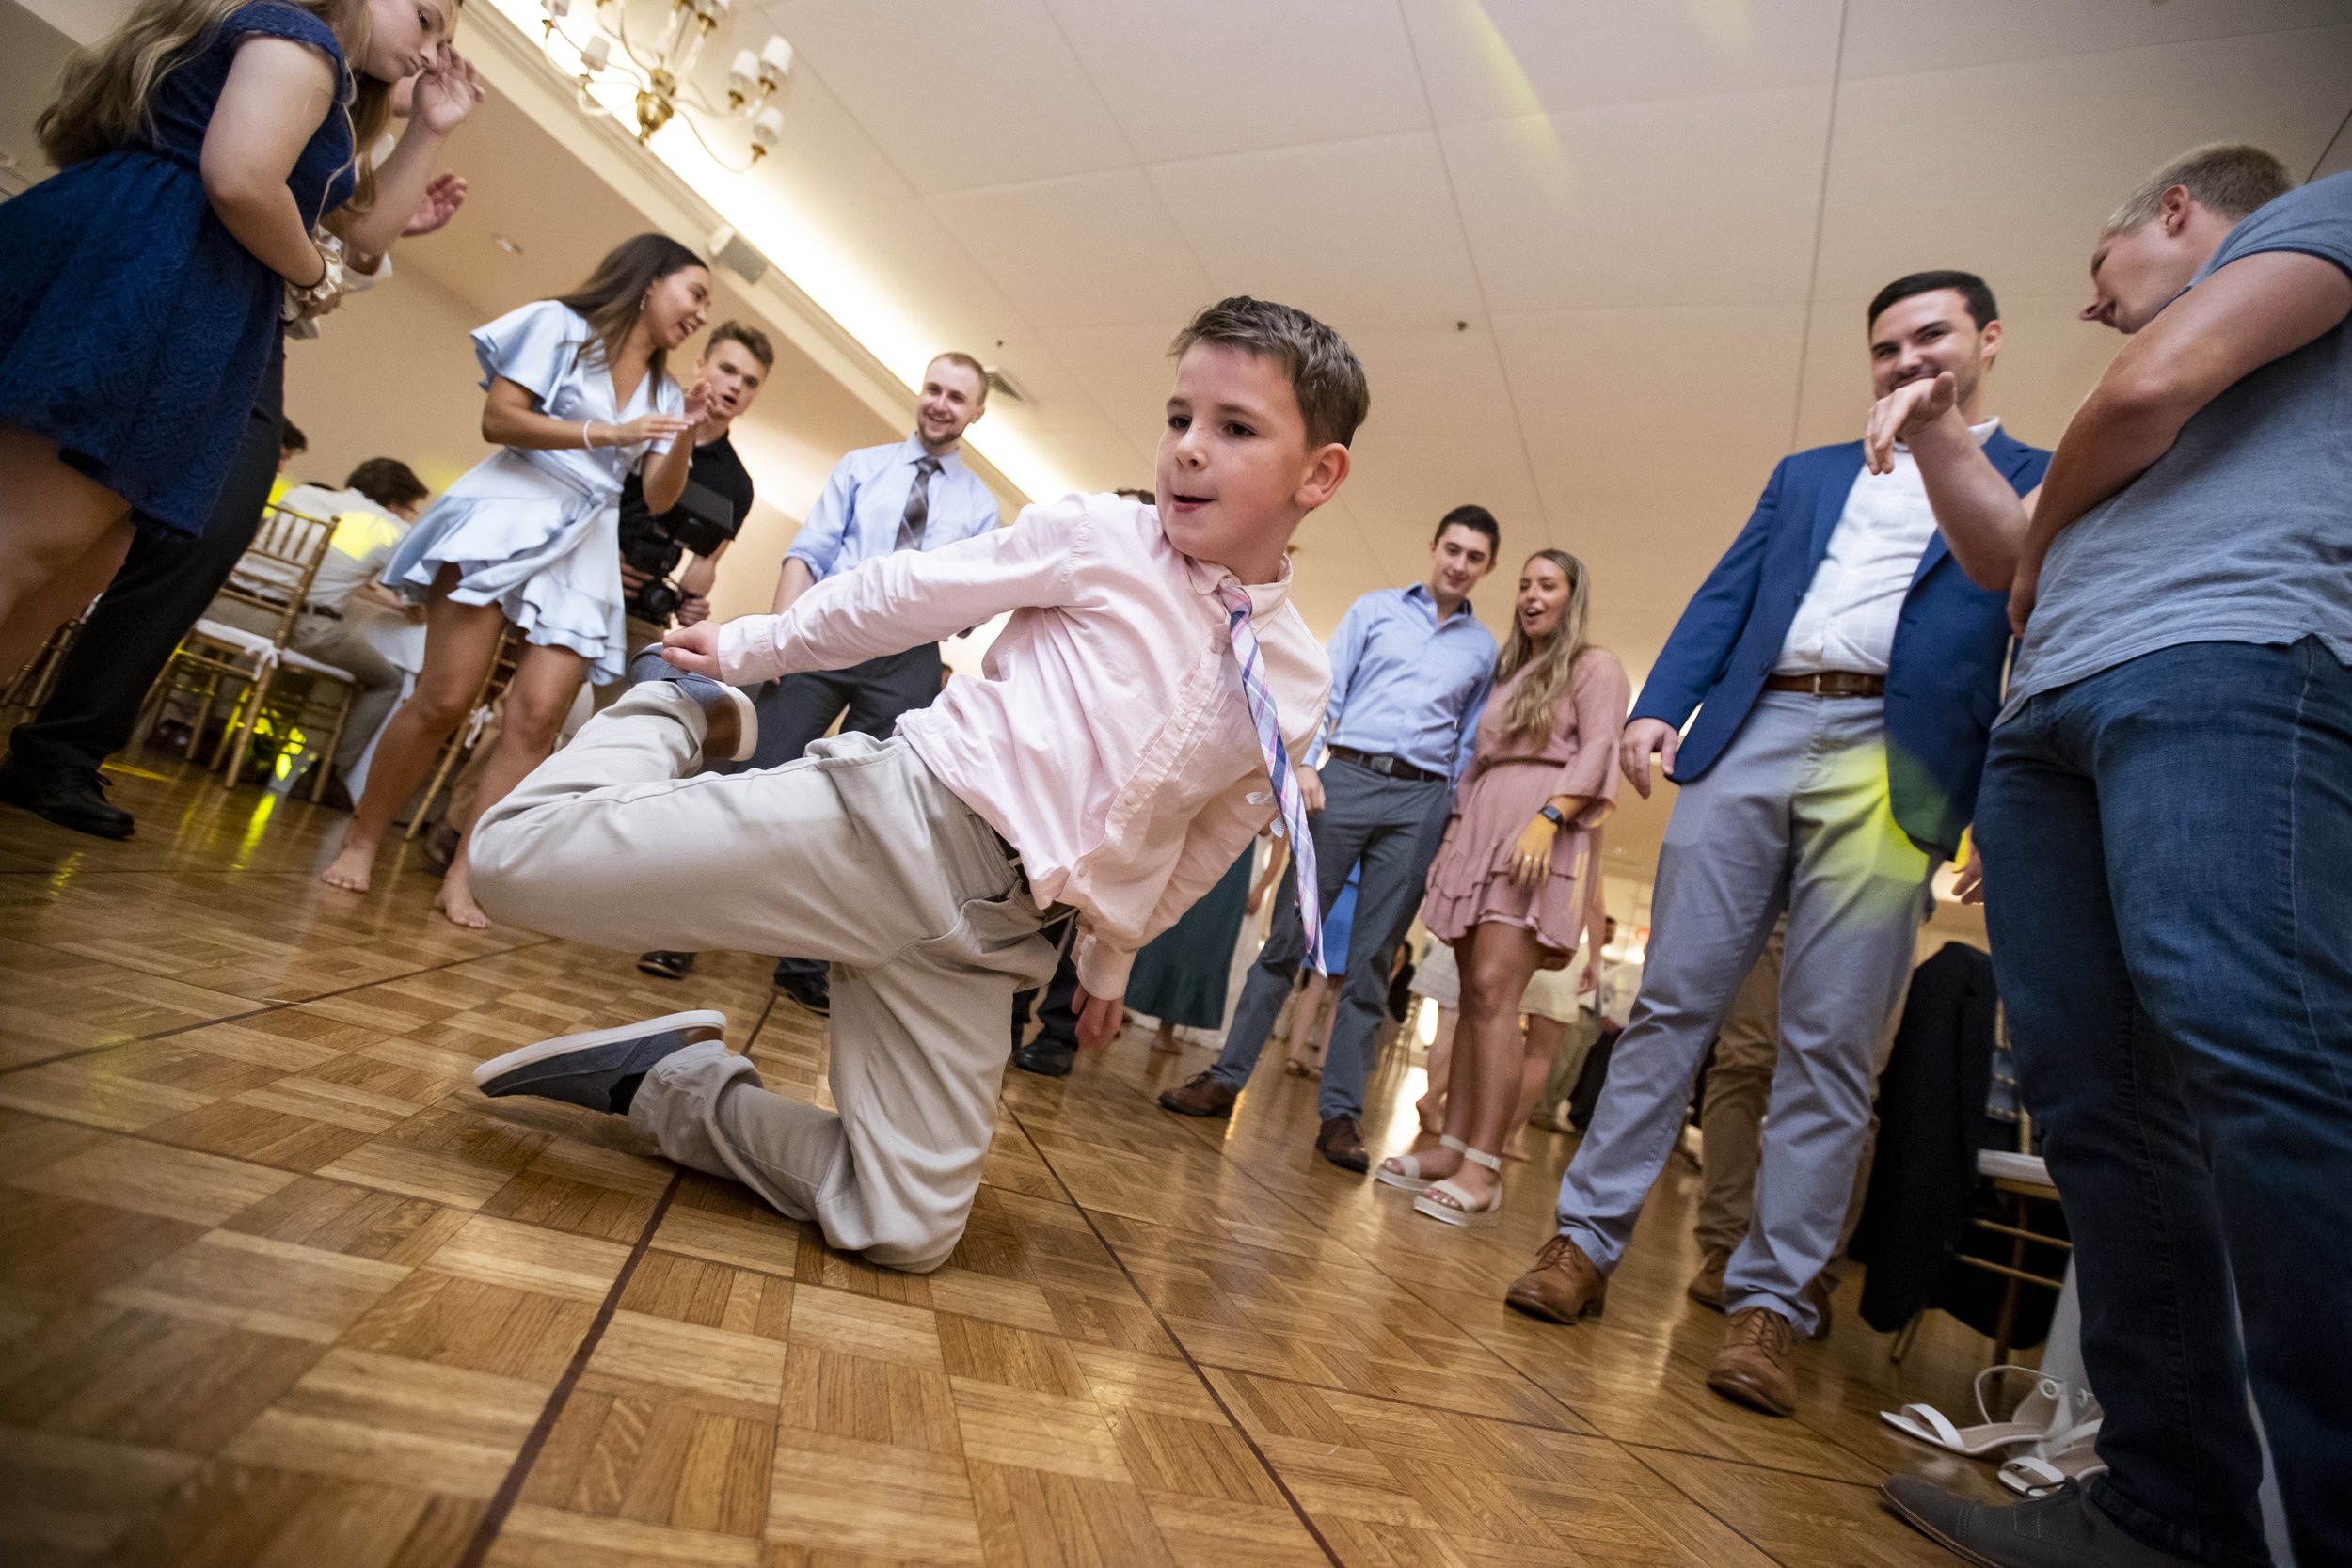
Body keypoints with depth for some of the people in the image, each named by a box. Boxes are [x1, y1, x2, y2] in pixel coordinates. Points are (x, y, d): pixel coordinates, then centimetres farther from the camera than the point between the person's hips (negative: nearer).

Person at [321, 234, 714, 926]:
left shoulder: (662, 391, 20)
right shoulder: (561, 325, 7)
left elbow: (657, 498, 10)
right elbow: (498, 419, -3)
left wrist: (686, 434, -5)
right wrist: (607, 434, -11)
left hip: (583, 551, 4)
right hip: (508, 516, -4)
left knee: (536, 716, -11)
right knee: (443, 698, -11)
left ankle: (463, 877, -6)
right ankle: (360, 841, 7)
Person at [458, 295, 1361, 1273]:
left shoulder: (1297, 686, 6)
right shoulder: (1101, 538, -3)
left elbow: (1204, 844, 19)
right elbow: (905, 595, 6)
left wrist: (1111, 954, 27)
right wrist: (746, 646, 15)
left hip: (991, 928, 3)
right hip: (899, 816, -2)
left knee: (905, 1233, -1)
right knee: (523, 855, -13)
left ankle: (667, 1082, 18)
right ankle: (687, 712, 18)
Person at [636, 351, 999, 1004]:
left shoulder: (981, 505, 13)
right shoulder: (861, 466, 13)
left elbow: (969, 610, 9)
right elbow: (808, 553, 4)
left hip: (907, 661, 0)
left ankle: (804, 964, 15)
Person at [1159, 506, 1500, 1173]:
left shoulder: (1484, 648, 16)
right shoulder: (1375, 609, 12)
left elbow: (1470, 742, 15)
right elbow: (1326, 688, 5)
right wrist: (1303, 761, -9)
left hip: (1422, 802, 1)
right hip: (1347, 778, -1)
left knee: (1371, 961, 2)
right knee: (1287, 936, -1)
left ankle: (1339, 1112, 8)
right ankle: (1226, 1078, 8)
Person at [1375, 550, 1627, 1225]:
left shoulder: (1594, 666, 6)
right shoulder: (1506, 673, 25)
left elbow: (1598, 752, -8)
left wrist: (1548, 817, -22)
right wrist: (1452, 834, 14)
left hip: (1541, 839, -7)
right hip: (1482, 832, 7)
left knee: (1494, 989, -17)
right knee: (1473, 994, 3)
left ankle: (1484, 1170, -17)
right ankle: (1453, 1147, 6)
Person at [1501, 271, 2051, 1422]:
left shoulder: (2042, 483, 15)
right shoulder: (1807, 473, 25)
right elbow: (1723, 598, 16)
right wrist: (1656, 707, -1)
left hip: (1892, 765, -2)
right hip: (1747, 739, 3)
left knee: (1829, 1044, -4)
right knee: (1671, 1002, 0)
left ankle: (1770, 1304, 5)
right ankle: (1586, 1240, 8)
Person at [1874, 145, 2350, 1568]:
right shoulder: (2122, 438, 39)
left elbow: (2155, 387, 0)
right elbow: (2005, 560, 37)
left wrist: (2049, 535, 15)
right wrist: (1936, 434, 36)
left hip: (2229, 667, -8)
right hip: (2049, 723, 8)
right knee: (2099, 1105, -3)